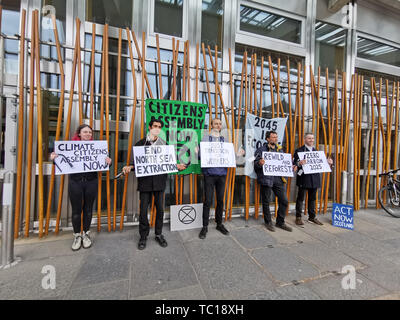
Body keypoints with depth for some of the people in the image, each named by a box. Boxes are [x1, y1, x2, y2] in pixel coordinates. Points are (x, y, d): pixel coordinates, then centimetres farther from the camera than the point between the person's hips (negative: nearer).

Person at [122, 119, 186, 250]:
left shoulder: (163, 144, 8)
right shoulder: (140, 143, 4)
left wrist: (177, 166, -8)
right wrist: (129, 167, -16)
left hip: (159, 180, 2)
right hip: (145, 181, -1)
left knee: (160, 209, 10)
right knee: (143, 210, 5)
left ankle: (159, 234, 29)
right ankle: (143, 236, 26)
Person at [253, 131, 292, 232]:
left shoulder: (280, 150, 17)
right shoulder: (261, 150, 0)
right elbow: (256, 165, -7)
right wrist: (259, 163, -29)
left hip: (278, 179, 5)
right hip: (266, 179, -5)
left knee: (284, 201, 6)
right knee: (266, 202, 6)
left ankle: (280, 222, 25)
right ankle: (268, 222, 25)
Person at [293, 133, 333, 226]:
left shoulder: (316, 151, 16)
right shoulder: (299, 151, -3)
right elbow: (294, 164, -12)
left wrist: (328, 162, 0)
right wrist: (299, 163, -32)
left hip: (315, 179, 6)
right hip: (304, 178, -5)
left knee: (312, 198, 14)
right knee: (300, 198, 3)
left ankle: (312, 216, 26)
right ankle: (298, 217, 12)